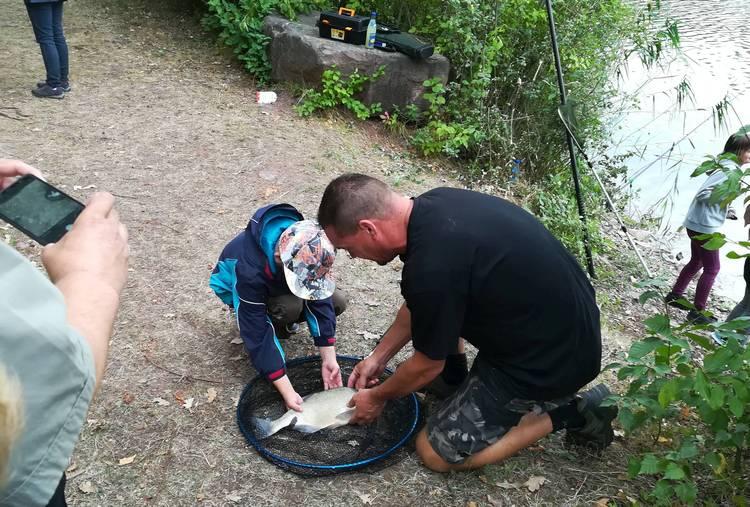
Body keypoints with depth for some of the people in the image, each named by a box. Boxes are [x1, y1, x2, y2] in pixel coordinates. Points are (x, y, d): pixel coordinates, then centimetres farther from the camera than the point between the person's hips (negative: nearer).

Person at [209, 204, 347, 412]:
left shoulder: (308, 251, -32)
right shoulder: (249, 270, -44)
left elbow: (320, 300, -26)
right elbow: (257, 335, -40)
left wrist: (329, 359, -30)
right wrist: (287, 392, -40)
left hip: (277, 282, 5)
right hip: (237, 288, -5)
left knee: (337, 302, -13)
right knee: (290, 307, -36)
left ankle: (282, 322, 9)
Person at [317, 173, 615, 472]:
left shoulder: (431, 267, -30)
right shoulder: (432, 205, -3)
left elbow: (428, 366, -11)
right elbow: (417, 303, 14)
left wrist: (377, 397, 7)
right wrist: (378, 357, 20)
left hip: (552, 360, -8)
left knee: (435, 453, 3)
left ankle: (566, 413, 4)